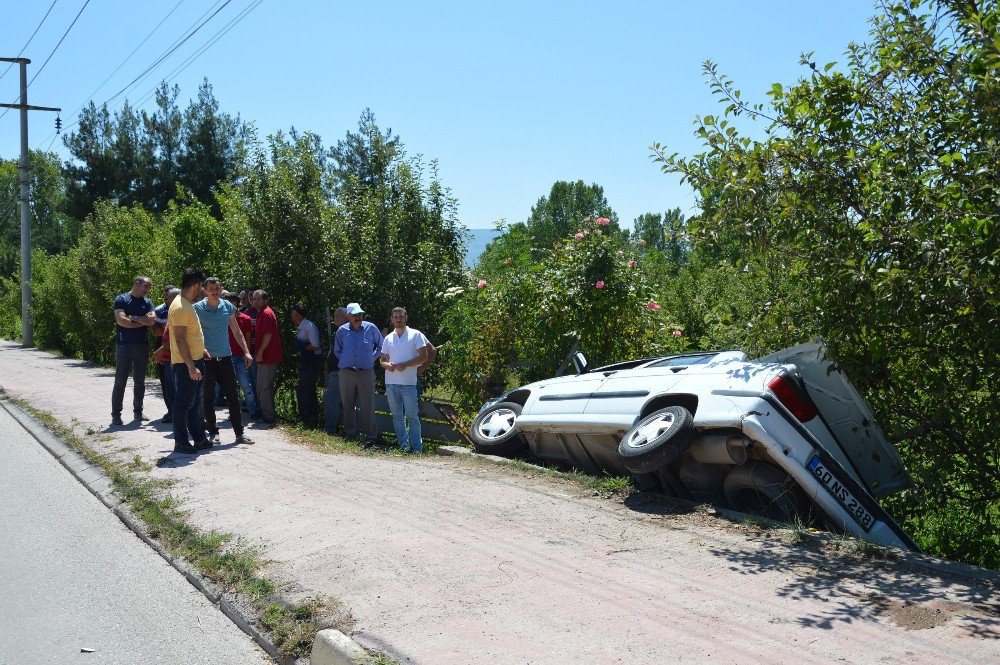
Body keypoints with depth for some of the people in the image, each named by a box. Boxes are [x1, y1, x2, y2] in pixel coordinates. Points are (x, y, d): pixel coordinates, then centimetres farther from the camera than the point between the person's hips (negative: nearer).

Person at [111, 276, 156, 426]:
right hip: (124, 346, -4)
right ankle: (116, 415, 3)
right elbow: (121, 320, -14)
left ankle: (138, 412, 21)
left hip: (142, 346, 5)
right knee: (120, 382, -2)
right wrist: (143, 322, -6)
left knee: (140, 382, 11)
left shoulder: (147, 302, 11)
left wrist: (133, 318, -10)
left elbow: (152, 320, -5)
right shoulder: (122, 299, -1)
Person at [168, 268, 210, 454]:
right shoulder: (180, 307, -19)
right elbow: (180, 340, -23)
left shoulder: (187, 304, 13)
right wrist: (191, 367, -25)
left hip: (195, 361, 10)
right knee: (183, 403, -2)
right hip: (186, 364, -10)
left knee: (195, 403, 16)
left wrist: (201, 350, 24)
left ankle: (199, 439, 25)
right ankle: (180, 442, 7)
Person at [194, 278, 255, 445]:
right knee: (208, 398, 4)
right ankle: (213, 433, 16)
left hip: (225, 358, 3)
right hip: (206, 359, -3)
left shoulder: (228, 307, 6)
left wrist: (246, 351, 7)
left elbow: (236, 332, 14)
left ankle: (239, 433, 9)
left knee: (233, 397, 3)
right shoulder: (197, 308, -5)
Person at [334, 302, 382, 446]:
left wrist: (373, 359, 2)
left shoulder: (371, 328, -1)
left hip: (366, 373, -2)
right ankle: (350, 433, 22)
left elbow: (381, 347, 12)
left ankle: (370, 436, 1)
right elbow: (337, 350, 19)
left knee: (367, 406, -5)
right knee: (348, 405, 9)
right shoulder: (342, 330, 4)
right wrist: (344, 361, 10)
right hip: (346, 373, 2)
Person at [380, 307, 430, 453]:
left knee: (412, 416, -4)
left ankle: (416, 447, -1)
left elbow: (423, 357, -5)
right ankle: (404, 445, 14)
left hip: (409, 383, -5)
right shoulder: (388, 338, 14)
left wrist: (405, 365, -15)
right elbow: (383, 360, 17)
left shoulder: (415, 335, 0)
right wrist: (387, 365, -7)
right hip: (391, 383, 5)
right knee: (397, 416, 8)